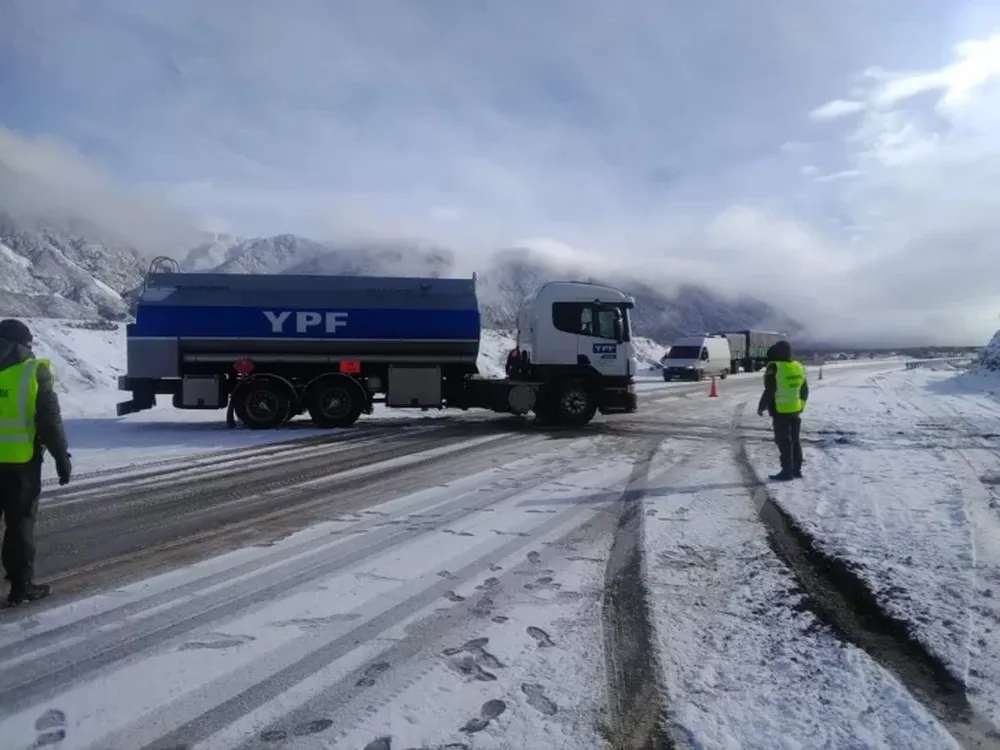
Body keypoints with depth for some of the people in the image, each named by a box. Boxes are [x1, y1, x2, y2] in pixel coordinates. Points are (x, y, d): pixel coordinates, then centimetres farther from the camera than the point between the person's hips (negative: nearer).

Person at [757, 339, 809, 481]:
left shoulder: (774, 367, -15)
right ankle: (797, 470, 20)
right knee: (795, 440, 14)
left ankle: (787, 472, 0)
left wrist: (761, 407, -5)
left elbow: (769, 391, -16)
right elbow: (805, 390, 14)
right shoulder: (799, 367, 8)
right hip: (795, 410, 7)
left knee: (784, 442, -2)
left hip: (781, 411, -7)